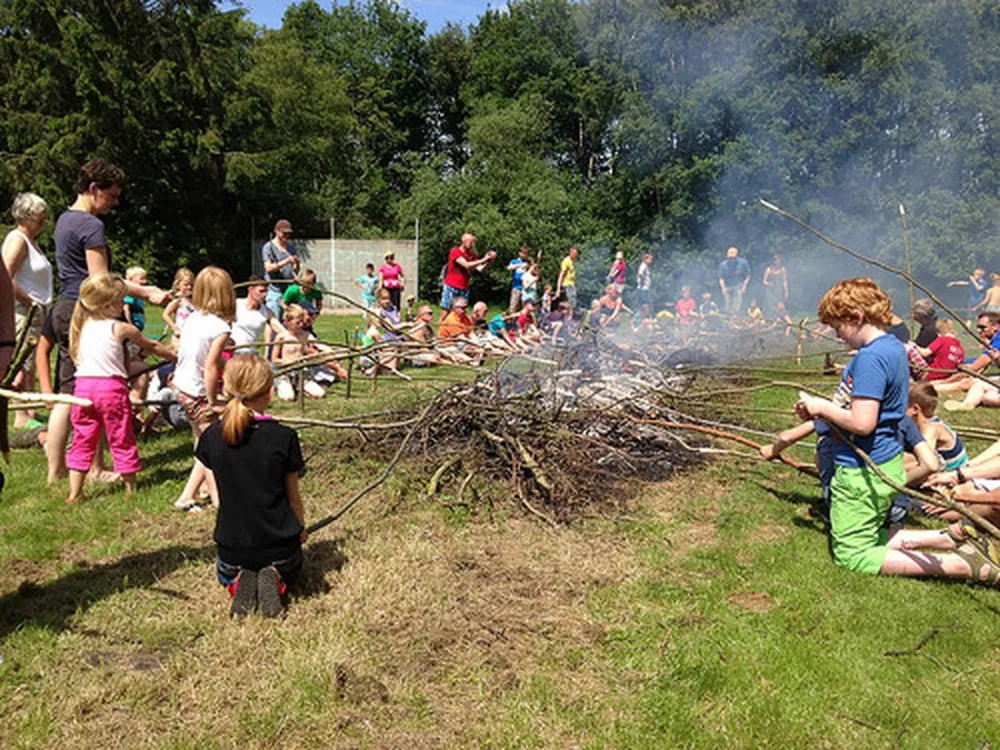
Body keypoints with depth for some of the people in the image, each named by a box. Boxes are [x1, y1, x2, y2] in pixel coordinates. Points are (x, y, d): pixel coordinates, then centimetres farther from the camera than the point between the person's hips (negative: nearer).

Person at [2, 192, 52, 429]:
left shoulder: (31, 240, 17)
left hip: (37, 312, 9)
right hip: (23, 311, -9)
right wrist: (29, 301, -16)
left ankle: (30, 413, 18)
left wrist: (42, 306, 12)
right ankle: (22, 417, -2)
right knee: (24, 363, -7)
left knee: (31, 364, 11)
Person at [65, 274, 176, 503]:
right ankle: (131, 489, 17)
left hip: (82, 386, 5)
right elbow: (152, 346, 5)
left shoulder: (81, 325, 10)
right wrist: (176, 356, 21)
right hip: (111, 387, -5)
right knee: (121, 440, 7)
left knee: (82, 440, 12)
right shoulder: (120, 328, -7)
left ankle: (74, 493, 14)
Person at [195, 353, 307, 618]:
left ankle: (238, 582, 1)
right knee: (289, 566, 35)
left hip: (231, 544, 2)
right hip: (279, 545, -1)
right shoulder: (284, 437, -16)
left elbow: (219, 496, 2)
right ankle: (276, 580, -1)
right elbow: (293, 496, -3)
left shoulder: (212, 437, -10)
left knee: (226, 572, 37)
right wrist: (301, 530, 16)